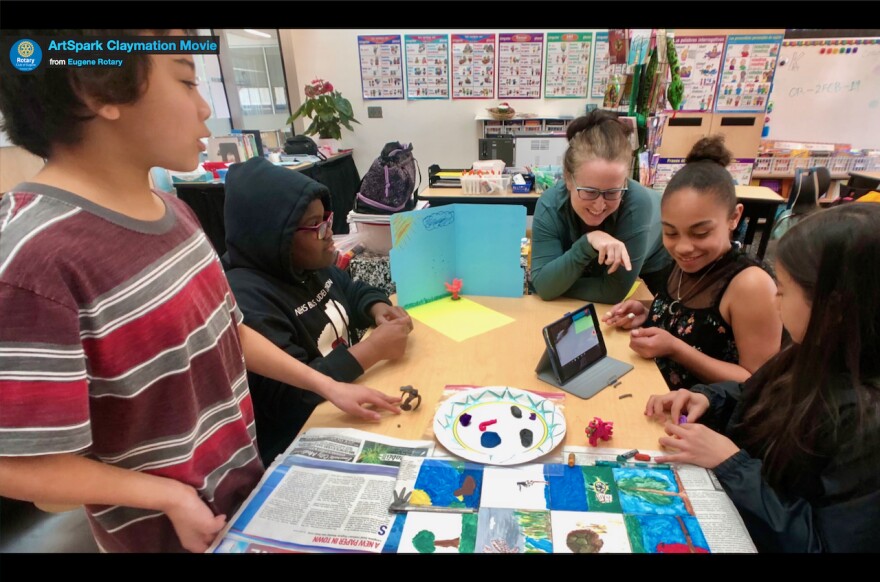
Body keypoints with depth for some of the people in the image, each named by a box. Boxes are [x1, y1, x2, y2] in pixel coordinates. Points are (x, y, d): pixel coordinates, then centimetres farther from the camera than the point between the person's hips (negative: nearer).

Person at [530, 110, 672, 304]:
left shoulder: (637, 204, -34)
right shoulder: (549, 204, -27)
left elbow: (614, 291, -30)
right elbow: (542, 286, -30)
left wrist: (556, 286, -27)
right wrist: (587, 243, -40)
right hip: (593, 279, 3)